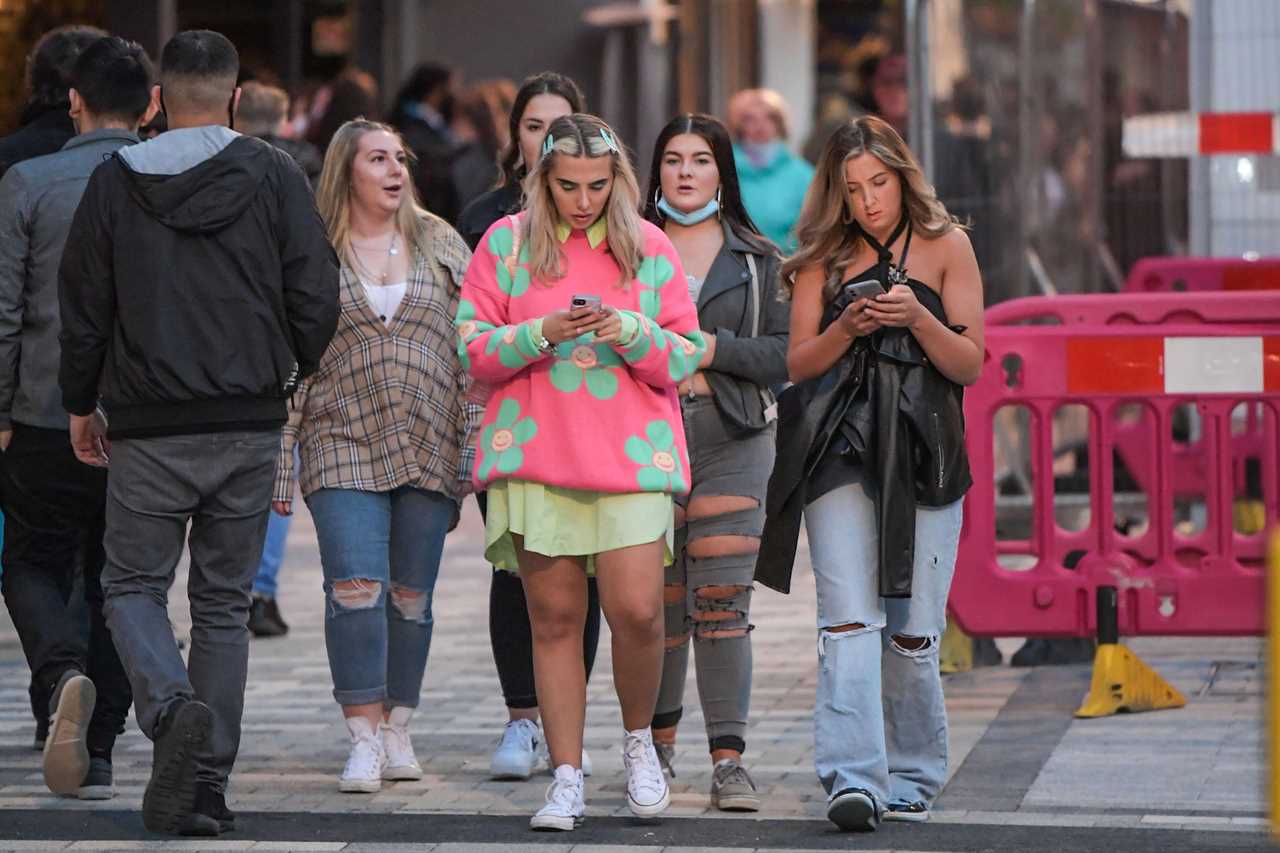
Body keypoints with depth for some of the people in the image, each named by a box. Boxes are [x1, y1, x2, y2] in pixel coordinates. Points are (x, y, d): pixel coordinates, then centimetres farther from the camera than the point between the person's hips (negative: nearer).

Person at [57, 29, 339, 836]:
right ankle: (206, 784, 7)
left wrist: (81, 403, 17)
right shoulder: (276, 177, -1)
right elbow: (317, 298, -4)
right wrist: (293, 375, 15)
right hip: (250, 427, 1)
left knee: (134, 586, 9)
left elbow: (83, 306, 4)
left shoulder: (116, 181, 0)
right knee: (224, 602, 10)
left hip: (149, 430, -1)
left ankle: (173, 706, -22)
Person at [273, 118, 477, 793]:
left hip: (428, 450, 2)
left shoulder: (439, 244, 9)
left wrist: (474, 446, 0)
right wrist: (278, 461, 0)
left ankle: (397, 729, 17)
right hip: (344, 446, -2)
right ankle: (364, 737, -12)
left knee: (411, 593, 6)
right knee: (355, 586, -14)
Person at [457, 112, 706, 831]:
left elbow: (684, 359, 8)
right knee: (555, 618, 0)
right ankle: (567, 780, 6)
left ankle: (640, 741, 15)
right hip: (536, 453, 0)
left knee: (637, 611, -12)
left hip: (631, 450, 0)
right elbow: (474, 348, 3)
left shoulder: (649, 247, 8)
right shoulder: (507, 243, 7)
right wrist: (540, 334, -13)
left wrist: (632, 333, -11)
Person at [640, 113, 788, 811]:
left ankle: (728, 760, -8)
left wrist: (713, 348, -9)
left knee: (723, 604, -8)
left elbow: (785, 356, 2)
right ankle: (659, 745, 22)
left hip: (732, 444, -1)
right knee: (659, 603, 5)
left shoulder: (756, 258, 9)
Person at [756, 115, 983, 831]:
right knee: (849, 622, -13)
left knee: (913, 631, 1)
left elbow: (969, 364, 3)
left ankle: (912, 779, 17)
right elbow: (799, 363, 7)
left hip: (923, 449, 0)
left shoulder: (946, 246, 6)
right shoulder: (824, 257, 11)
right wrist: (849, 327, -11)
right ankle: (855, 780, -21)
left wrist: (917, 318, -14)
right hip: (841, 450, 1)